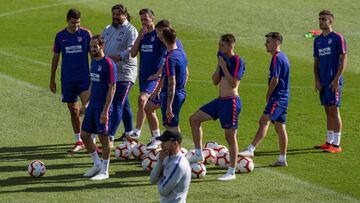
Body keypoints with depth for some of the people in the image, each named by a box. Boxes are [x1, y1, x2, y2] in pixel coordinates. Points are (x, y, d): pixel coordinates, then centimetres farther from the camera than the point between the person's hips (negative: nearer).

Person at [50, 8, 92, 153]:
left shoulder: (85, 34, -3)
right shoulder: (60, 36, 2)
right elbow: (56, 57, 10)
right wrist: (52, 79, 11)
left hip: (84, 77, -2)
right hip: (67, 79, 3)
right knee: (73, 110, 9)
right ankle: (78, 142, 20)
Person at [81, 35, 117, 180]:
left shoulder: (108, 64, -15)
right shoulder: (94, 61, 10)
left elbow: (112, 88, -16)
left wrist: (105, 110, -19)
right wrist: (86, 103, 18)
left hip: (102, 107, -8)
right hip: (92, 105, 8)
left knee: (104, 138, -1)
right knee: (84, 135, 10)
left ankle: (104, 171, 9)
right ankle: (97, 164, 25)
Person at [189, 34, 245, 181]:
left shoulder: (237, 61, -13)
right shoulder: (223, 59, 13)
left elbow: (234, 83, -22)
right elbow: (215, 81, 12)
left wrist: (224, 67, -19)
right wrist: (219, 65, 1)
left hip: (231, 101, -9)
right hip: (220, 100, 9)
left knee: (230, 136, -4)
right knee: (194, 119, 10)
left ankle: (231, 172, 4)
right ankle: (198, 155, 16)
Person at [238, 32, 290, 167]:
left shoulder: (277, 58, -13)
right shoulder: (283, 57, 19)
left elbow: (275, 80, -18)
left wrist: (268, 96, -7)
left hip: (277, 98, -10)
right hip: (283, 98, 10)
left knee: (264, 121, -20)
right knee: (280, 127, 11)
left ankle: (251, 150, -32)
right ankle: (282, 159, 15)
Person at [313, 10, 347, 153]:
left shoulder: (337, 38, -6)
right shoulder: (317, 40, 13)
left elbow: (344, 59, -9)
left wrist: (336, 79, -15)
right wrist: (317, 80, 6)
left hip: (334, 81, -6)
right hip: (323, 81, 6)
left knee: (334, 110, -7)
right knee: (328, 111, 11)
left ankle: (336, 144, -5)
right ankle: (329, 142, 16)